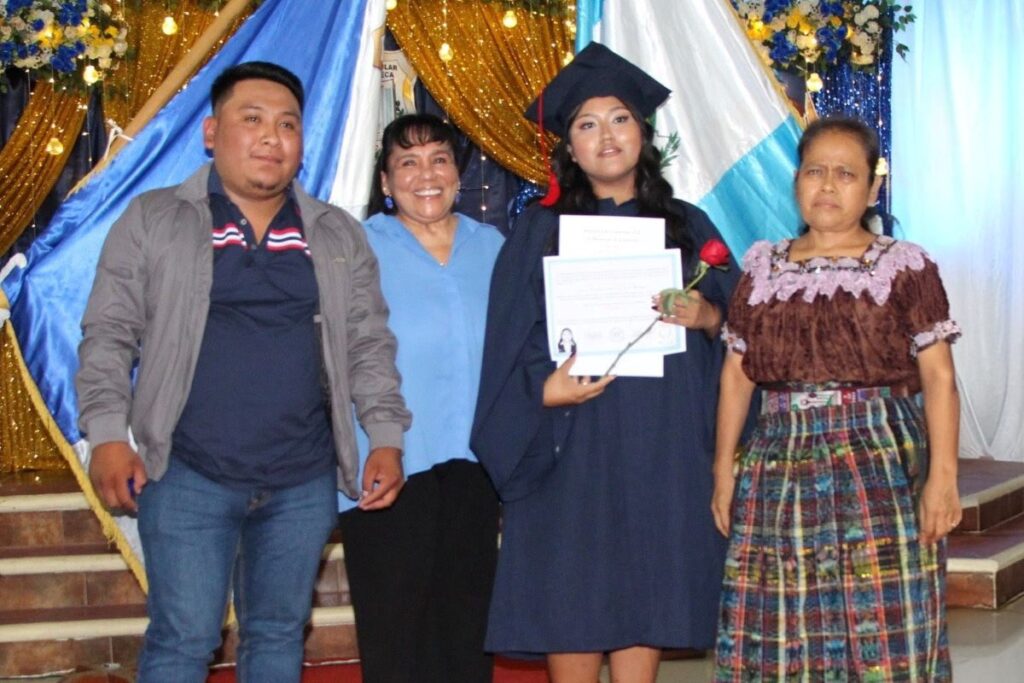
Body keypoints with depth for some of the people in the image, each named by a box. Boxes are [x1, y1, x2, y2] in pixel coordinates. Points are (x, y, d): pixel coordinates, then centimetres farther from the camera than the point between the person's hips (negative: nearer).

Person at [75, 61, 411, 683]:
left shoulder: (339, 235, 11)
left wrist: (387, 439, 2)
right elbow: (108, 336, 1)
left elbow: (369, 345, 12)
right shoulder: (153, 221, 2)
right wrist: (108, 435, -9)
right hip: (188, 476, -3)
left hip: (304, 483, 3)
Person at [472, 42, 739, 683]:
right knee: (572, 623, -2)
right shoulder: (541, 230, 4)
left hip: (666, 451, 2)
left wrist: (707, 316, -10)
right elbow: (511, 342, 0)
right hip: (573, 449, -2)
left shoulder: (687, 225, 10)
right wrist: (543, 391, -17)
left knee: (646, 616, 4)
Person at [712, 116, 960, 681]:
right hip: (781, 462, 3)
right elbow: (735, 373, 13)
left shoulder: (904, 267, 2)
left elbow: (938, 375, -2)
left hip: (879, 458, -3)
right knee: (777, 628, 3)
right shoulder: (763, 267, 12)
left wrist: (942, 475, -11)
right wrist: (724, 469, 9)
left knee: (882, 625, -5)